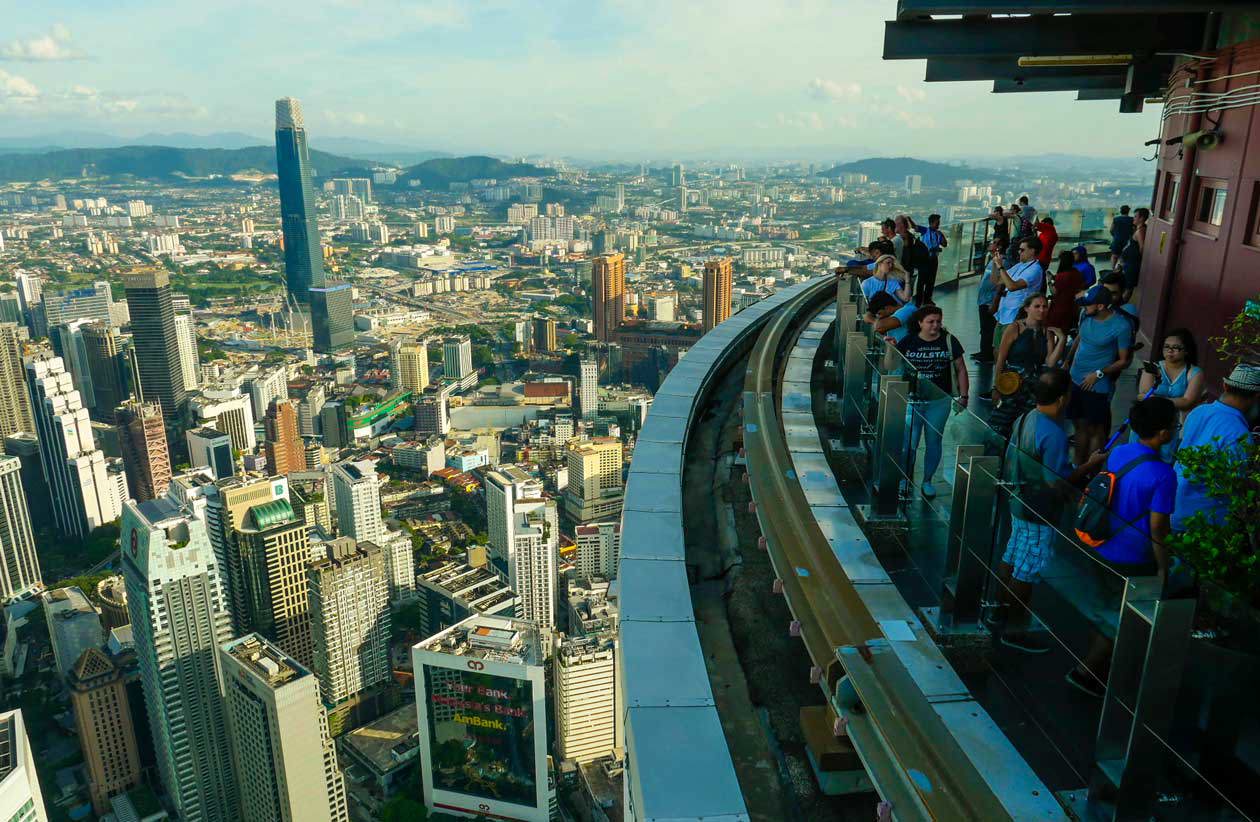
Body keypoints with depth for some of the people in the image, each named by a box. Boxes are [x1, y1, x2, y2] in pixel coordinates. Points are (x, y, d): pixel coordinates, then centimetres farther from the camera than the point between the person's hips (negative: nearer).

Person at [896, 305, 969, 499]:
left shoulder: (949, 341, 0)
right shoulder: (908, 342, -1)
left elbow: (960, 369, 6)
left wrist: (963, 397, 2)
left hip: (939, 399, 1)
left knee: (934, 440, 9)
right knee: (910, 441, -1)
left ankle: (927, 481, 24)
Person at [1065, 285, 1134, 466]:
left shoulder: (1121, 327, -17)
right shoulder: (1087, 317, -1)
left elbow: (1124, 361, -11)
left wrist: (1099, 374, -16)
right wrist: (1067, 361, 9)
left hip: (1097, 387, -6)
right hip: (1075, 380, 6)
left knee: (1095, 430, 5)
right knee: (1080, 425, 17)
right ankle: (1077, 467, 29)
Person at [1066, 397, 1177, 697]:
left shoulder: (1118, 453, -3)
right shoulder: (1163, 475, -25)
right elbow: (1157, 529, -20)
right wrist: (1163, 568, -8)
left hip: (1103, 550, 7)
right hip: (1132, 561, -7)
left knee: (1110, 612, 24)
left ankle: (1099, 669, 40)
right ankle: (1086, 671, 20)